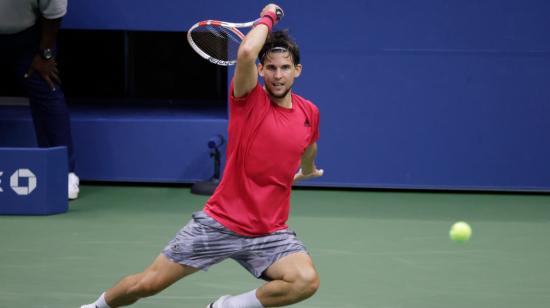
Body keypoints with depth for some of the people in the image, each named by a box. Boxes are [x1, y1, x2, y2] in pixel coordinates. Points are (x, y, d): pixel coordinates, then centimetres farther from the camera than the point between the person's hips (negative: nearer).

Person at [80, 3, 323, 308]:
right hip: (220, 223, -3)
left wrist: (307, 170, 49)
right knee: (147, 283, 1)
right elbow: (246, 53, -33)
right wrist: (267, 18, -16)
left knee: (307, 280, -27)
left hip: (270, 233, 3)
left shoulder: (309, 113, 3)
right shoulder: (249, 98, -11)